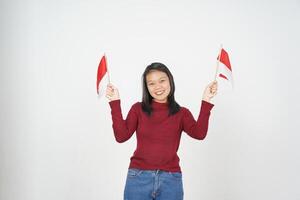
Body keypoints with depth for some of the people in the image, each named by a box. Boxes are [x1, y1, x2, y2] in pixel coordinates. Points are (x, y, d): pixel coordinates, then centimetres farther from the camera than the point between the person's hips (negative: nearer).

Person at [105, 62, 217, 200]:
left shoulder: (182, 113, 6)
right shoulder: (138, 109, 5)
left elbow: (199, 134, -11)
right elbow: (121, 136, -7)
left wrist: (206, 101, -12)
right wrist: (115, 103, -10)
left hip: (171, 179, 1)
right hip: (139, 178, 0)